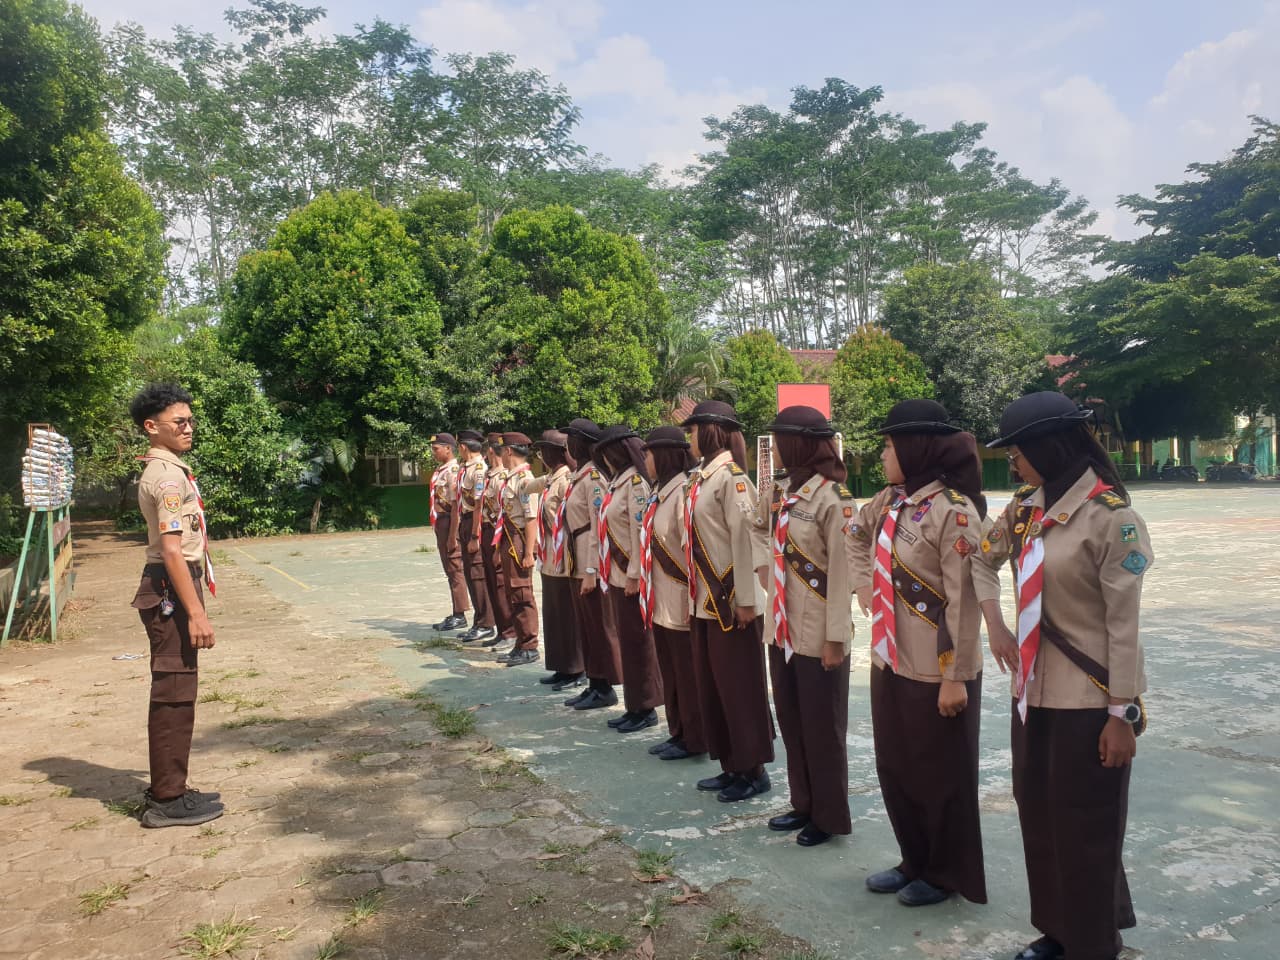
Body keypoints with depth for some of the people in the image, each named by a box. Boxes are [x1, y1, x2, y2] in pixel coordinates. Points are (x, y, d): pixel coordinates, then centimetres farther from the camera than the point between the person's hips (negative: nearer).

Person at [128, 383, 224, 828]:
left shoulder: (165, 470, 17)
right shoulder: (168, 475, -15)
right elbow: (172, 550, -22)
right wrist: (196, 612, -24)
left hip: (172, 590, 11)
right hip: (171, 591, -11)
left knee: (174, 691, 16)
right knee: (174, 693, -4)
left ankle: (168, 788, 26)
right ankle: (168, 801, 4)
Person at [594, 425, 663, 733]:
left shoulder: (635, 482, -13)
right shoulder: (618, 481, 14)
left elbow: (640, 531, -18)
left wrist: (634, 575, -19)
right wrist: (608, 571, 14)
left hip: (630, 577, -9)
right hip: (615, 575, 9)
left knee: (637, 642, 1)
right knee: (626, 641, 13)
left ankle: (645, 708, 12)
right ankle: (634, 706, 22)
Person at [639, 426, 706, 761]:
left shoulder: (684, 492, -17)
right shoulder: (659, 492, 12)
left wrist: (693, 596, -19)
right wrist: (647, 589, 16)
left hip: (680, 601, -9)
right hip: (661, 600, 9)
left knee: (688, 673, 3)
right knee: (669, 671, 16)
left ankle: (695, 740, 15)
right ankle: (678, 733, 28)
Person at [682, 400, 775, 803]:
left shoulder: (731, 476, -14)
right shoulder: (702, 477, 12)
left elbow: (745, 536, -18)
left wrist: (746, 599, -19)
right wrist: (695, 593, 17)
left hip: (732, 600, -9)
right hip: (705, 599, 9)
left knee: (740, 687, 3)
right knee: (711, 686, 15)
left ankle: (754, 770, 16)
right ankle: (731, 766, 27)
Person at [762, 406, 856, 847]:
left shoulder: (833, 499, -14)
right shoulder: (787, 491, 8)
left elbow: (842, 572, -15)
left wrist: (836, 638, -16)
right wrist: (772, 618, 13)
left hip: (818, 636, -7)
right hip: (783, 630, 8)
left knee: (822, 729, 6)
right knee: (791, 724, 17)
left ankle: (830, 816, 22)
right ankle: (804, 805, 32)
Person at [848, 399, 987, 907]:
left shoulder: (953, 511, -19)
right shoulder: (890, 501, 4)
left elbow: (965, 600, -20)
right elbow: (857, 532, 26)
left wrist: (956, 676, -18)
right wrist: (864, 584, 14)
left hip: (935, 671, -8)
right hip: (890, 661, 8)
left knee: (940, 775, 10)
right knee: (894, 767, 18)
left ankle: (947, 874, 29)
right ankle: (915, 861, 37)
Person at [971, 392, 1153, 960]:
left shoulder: (1110, 517, -16)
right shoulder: (1027, 508, 4)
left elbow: (1124, 622, -16)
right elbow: (983, 560, 20)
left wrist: (1121, 713, -14)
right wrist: (994, 626, 6)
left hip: (1088, 699, -7)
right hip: (1034, 689, 7)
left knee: (1084, 829, 7)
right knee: (1038, 818, 17)